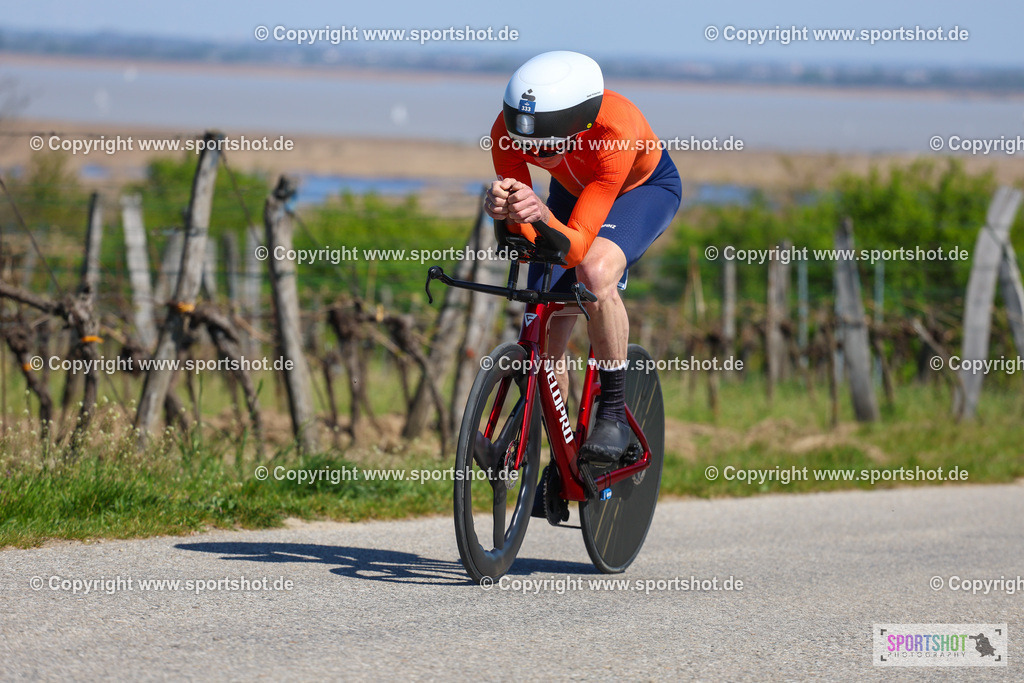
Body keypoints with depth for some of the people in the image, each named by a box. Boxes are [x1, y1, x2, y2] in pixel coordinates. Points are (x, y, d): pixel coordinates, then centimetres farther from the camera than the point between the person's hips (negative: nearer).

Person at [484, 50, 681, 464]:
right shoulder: (508, 131, -33)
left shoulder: (616, 130, -44)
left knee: (596, 271, -36)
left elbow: (576, 246, -44)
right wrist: (504, 210, -53)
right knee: (544, 340, -3)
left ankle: (615, 412, -19)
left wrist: (542, 216, -64)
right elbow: (528, 240, -32)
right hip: (572, 189, 4)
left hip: (645, 188, -4)